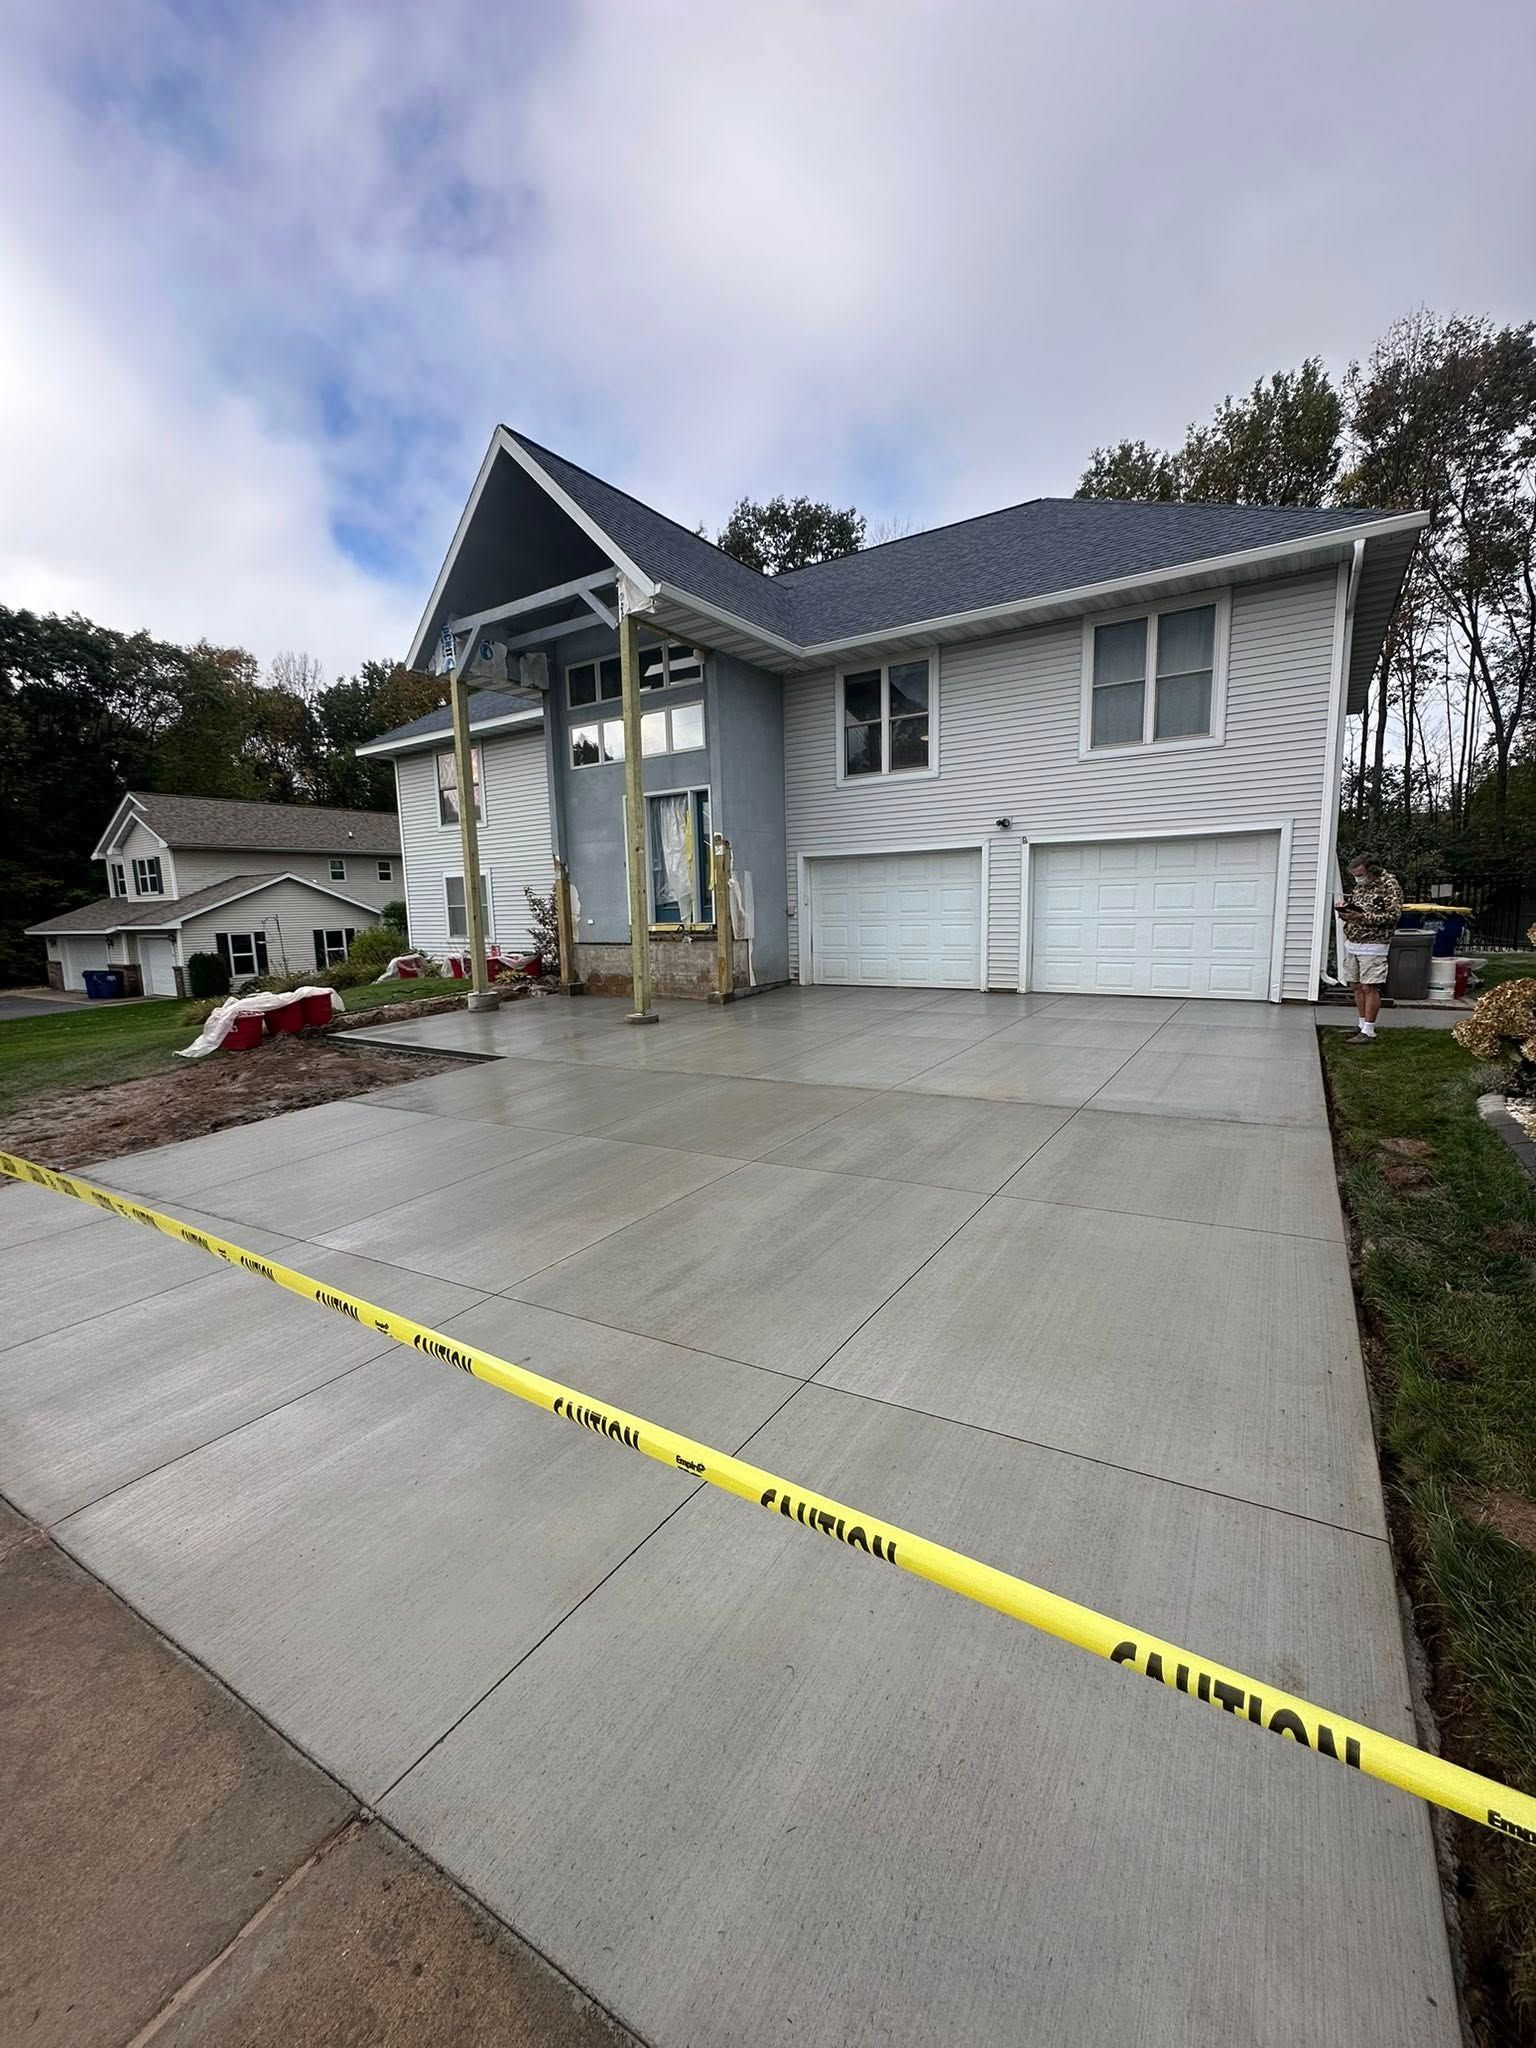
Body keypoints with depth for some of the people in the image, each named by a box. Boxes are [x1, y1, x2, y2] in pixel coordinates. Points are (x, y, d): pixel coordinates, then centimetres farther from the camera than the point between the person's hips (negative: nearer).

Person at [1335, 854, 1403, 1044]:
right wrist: (1344, 909, 1)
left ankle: (1368, 1032, -2)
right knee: (1356, 986, 9)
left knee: (1369, 988, -6)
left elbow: (1394, 914, -15)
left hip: (1372, 945, -7)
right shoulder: (1359, 885, 14)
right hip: (1351, 943, 7)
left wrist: (1362, 917, -23)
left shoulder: (1389, 885, -8)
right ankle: (1363, 1026, 17)